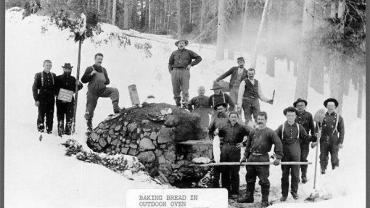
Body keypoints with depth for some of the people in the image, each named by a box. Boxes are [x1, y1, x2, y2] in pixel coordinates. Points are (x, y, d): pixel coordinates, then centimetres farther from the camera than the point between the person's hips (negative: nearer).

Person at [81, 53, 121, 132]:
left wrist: (105, 81, -2)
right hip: (93, 92, -3)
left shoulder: (103, 70, 14)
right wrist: (91, 74, -14)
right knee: (90, 109, 0)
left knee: (114, 91, -22)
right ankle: (89, 127, 13)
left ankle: (116, 108, -28)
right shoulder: (90, 69, 2)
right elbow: (83, 80, -2)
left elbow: (107, 81, 21)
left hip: (102, 90, 3)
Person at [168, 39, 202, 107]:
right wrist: (171, 71, 6)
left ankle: (185, 105, -11)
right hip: (175, 72, 2)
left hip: (185, 71, -2)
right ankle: (178, 104, 13)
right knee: (175, 90, 1)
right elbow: (170, 63, 23)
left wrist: (191, 64, -1)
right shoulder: (174, 53, 16)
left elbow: (199, 58, 8)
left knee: (185, 90, -10)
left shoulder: (188, 52, 10)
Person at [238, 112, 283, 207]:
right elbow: (248, 145, 19)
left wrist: (278, 157, -16)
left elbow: (278, 144, -10)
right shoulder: (253, 132, 12)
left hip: (263, 158, -6)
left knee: (264, 180, -3)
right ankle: (249, 197, 29)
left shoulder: (270, 132, -4)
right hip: (251, 158, 6)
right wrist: (245, 157, 15)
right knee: (249, 178, 15)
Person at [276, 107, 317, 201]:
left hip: (296, 154, 1)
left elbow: (306, 137, 8)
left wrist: (314, 138, -8)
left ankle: (294, 191, 22)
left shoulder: (299, 127, 5)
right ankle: (284, 193, 13)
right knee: (285, 174, 4)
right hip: (285, 154, -1)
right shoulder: (282, 127, -1)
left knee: (295, 174, 5)